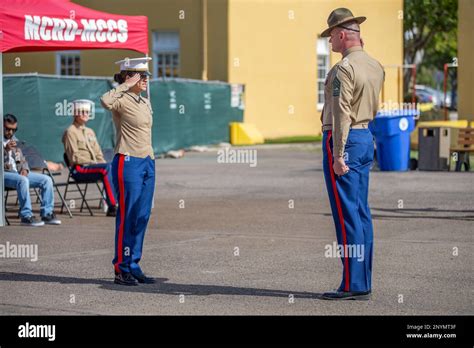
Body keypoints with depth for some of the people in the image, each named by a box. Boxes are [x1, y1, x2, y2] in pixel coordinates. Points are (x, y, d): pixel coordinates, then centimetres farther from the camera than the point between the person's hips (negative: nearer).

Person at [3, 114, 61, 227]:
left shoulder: (14, 140, 21)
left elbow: (22, 159, 23)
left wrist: (24, 169, 0)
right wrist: (5, 149, -25)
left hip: (18, 172, 7)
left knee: (46, 179, -9)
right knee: (23, 180, -37)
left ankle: (47, 214, -8)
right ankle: (26, 216, -32)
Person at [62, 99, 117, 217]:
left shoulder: (90, 131, 23)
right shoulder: (70, 132, -1)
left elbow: (98, 153, 23)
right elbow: (75, 157, -9)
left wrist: (103, 163, 2)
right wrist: (93, 163, -15)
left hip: (93, 166, 7)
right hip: (79, 169, -7)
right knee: (107, 168, -32)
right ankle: (112, 207, -32)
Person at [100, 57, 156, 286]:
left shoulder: (145, 103, 16)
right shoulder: (122, 101, -10)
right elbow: (106, 101, -34)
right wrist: (127, 85, -21)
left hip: (147, 163, 8)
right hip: (128, 162, -8)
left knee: (142, 216, 9)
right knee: (127, 217, -4)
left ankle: (133, 267, 16)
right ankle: (122, 270, 3)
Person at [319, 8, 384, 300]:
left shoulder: (344, 69, -15)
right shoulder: (375, 66, 12)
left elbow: (341, 113, -21)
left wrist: (337, 155, -22)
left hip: (345, 140, -9)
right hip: (367, 137, 9)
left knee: (347, 215, -7)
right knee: (362, 213, 11)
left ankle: (353, 285, -6)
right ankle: (364, 283, 15)